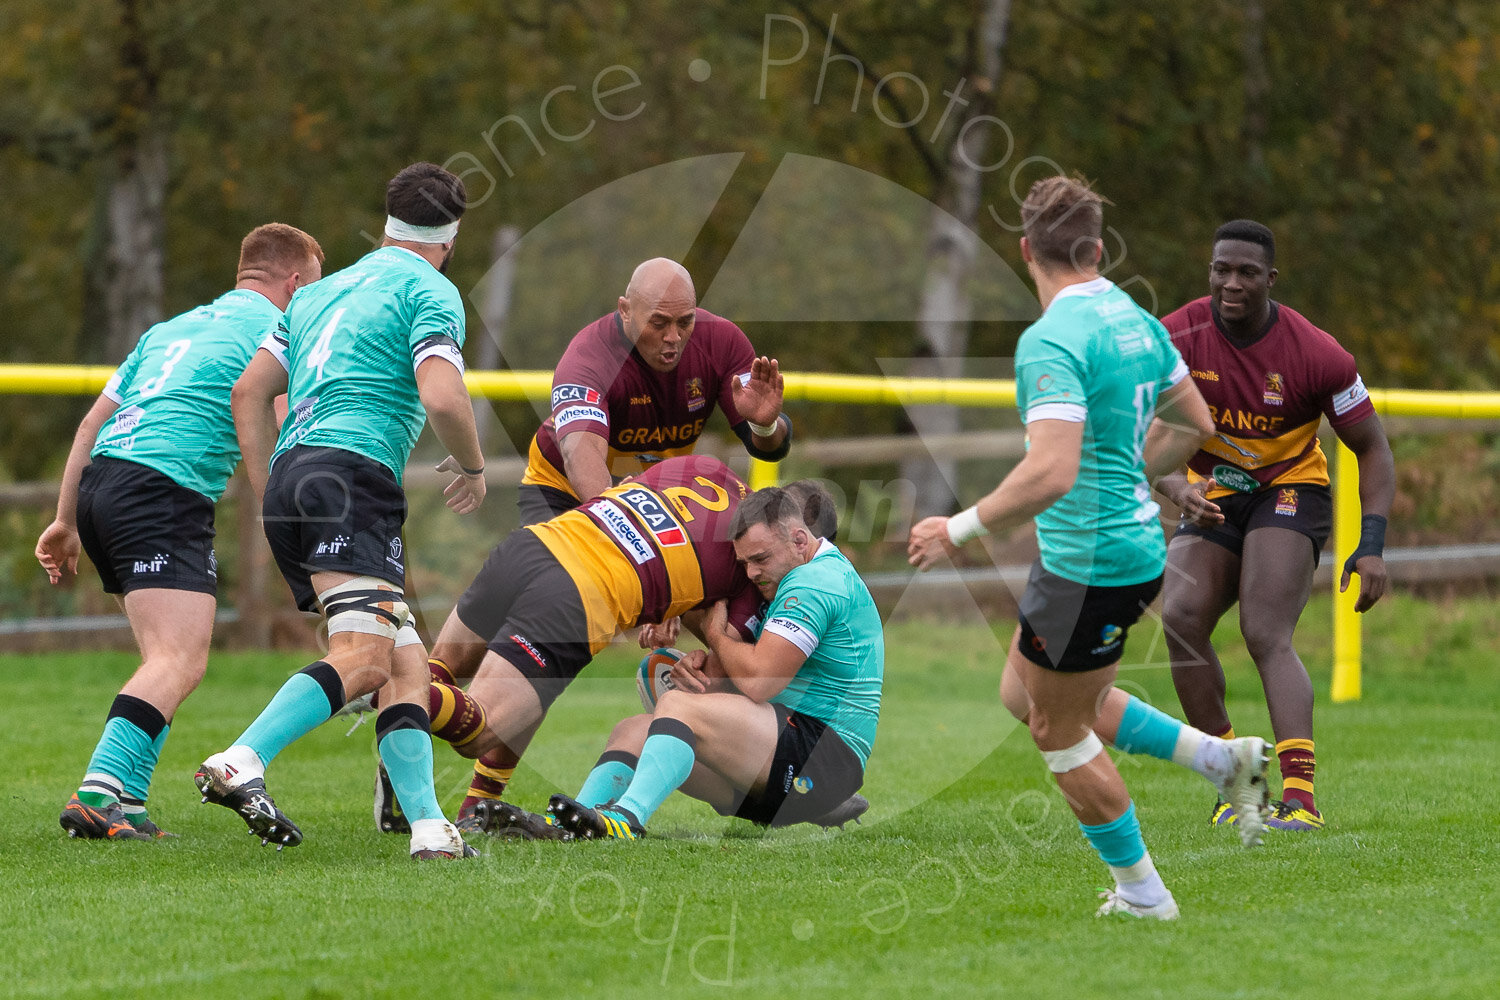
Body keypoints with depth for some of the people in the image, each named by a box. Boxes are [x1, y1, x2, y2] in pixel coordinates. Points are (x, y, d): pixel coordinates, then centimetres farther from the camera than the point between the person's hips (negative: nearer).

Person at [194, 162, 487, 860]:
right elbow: (441, 397, -13)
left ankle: (427, 823, -3)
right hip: (350, 474, -9)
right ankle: (240, 763, -37)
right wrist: (472, 467, 6)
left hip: (291, 477, 9)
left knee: (405, 664, 7)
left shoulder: (326, 290, 26)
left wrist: (273, 505, 24)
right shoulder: (430, 292, 2)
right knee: (364, 657, -22)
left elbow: (250, 391, 24)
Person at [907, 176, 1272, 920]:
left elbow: (1051, 473, -30)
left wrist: (959, 530, -20)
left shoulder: (1052, 340, -22)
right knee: (1023, 692, 23)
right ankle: (1220, 758, 20)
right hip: (1136, 541, 9)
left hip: (1089, 564, -9)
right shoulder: (1133, 319, 6)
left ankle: (1142, 893, 19)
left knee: (1058, 732, 9)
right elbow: (1192, 423, 18)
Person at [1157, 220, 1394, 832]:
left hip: (1291, 490, -4)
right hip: (1212, 498, 4)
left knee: (1267, 638, -24)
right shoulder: (1176, 339, -11)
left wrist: (1372, 545, -17)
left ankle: (1300, 798, -32)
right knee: (1181, 619, -19)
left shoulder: (1317, 356, -16)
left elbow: (1371, 448, -6)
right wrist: (1179, 491, -32)